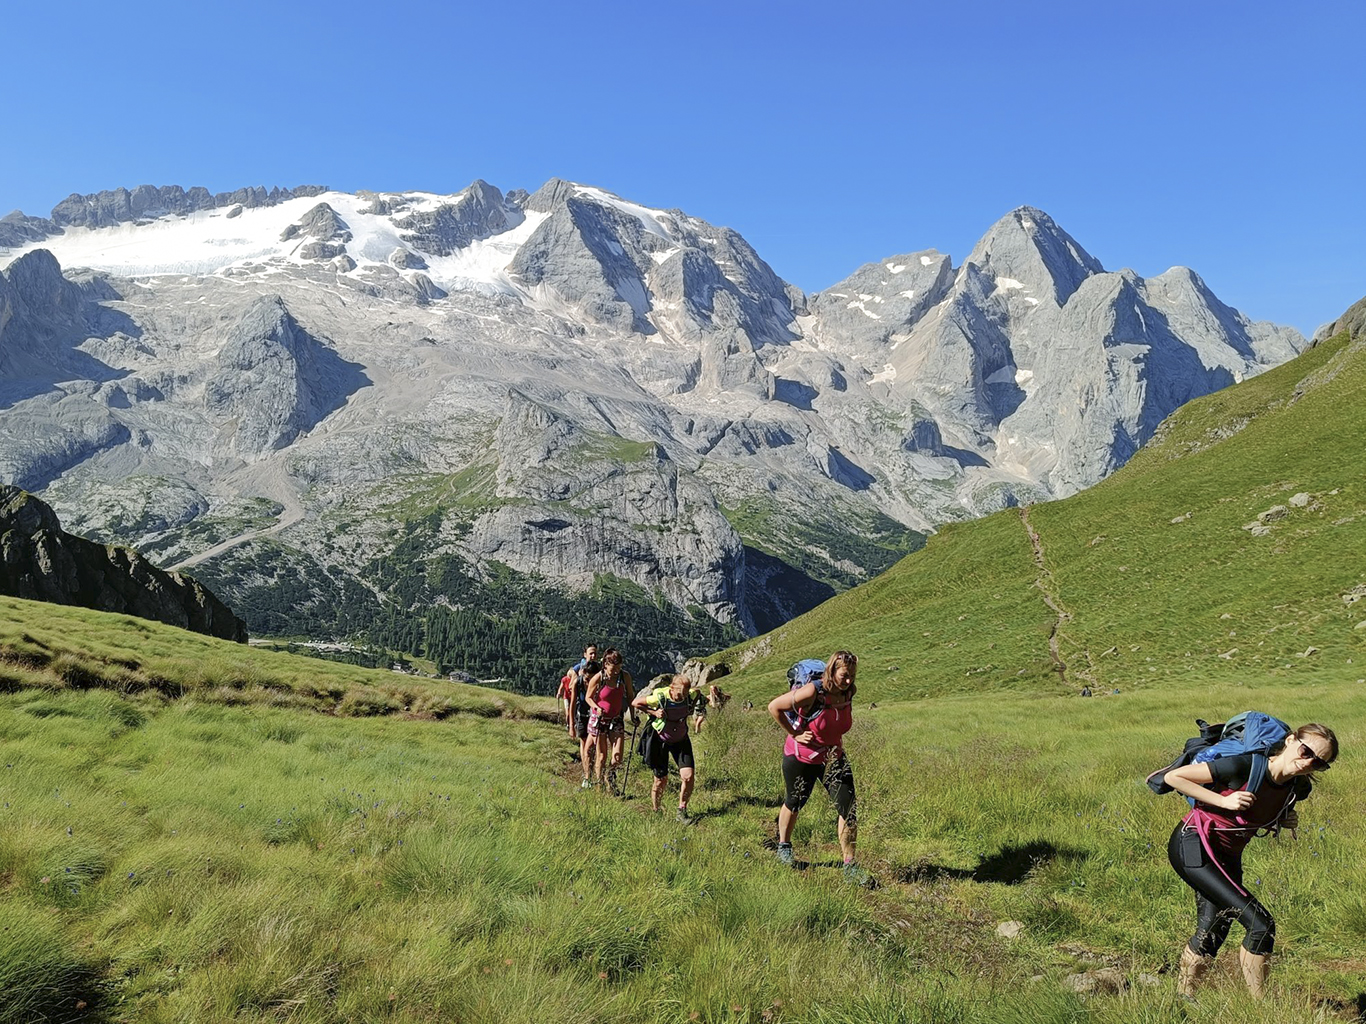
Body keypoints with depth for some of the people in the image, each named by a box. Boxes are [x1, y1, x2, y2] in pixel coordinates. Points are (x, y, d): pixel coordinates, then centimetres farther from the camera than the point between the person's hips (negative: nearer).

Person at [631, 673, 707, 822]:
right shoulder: (659, 697, -29)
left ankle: (682, 810, 11)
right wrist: (653, 712, -25)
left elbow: (700, 695, 7)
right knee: (661, 780, 2)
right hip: (660, 740, -3)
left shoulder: (691, 695, -19)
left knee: (688, 776, -10)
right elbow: (635, 703, -15)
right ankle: (655, 811, 27)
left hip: (681, 740, 3)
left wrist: (700, 714, -5)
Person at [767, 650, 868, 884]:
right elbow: (774, 707, -20)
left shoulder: (848, 694, -9)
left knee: (849, 808, -6)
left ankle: (849, 865, 4)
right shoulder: (812, 692, -27)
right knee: (794, 804, 15)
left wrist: (835, 745, 6)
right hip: (801, 758, -4)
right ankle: (783, 846, 42)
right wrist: (795, 734, -16)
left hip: (833, 758, 4)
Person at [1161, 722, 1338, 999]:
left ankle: (1182, 997, 29)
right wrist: (1224, 800, -22)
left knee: (1210, 935, 13)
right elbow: (1173, 777, -17)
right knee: (1261, 926, -13)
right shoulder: (1246, 766, -22)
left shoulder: (1298, 788, -1)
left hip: (1227, 857, 8)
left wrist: (1281, 821, -1)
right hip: (1193, 845, -8)